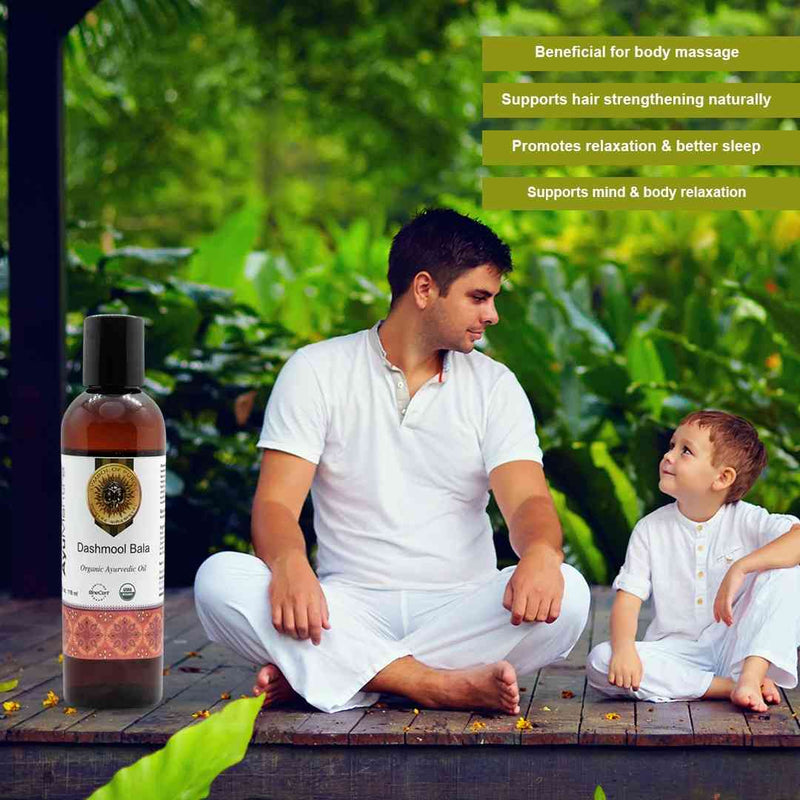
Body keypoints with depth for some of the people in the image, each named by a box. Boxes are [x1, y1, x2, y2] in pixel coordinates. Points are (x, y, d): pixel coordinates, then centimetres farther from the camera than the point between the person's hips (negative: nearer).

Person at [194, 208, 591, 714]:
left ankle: (317, 674, -27)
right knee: (220, 579, -28)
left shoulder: (494, 385, 8)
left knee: (565, 594, -30)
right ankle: (441, 685, -34)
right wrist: (289, 565, -30)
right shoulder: (317, 371, 4)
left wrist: (541, 553, -31)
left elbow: (528, 500, -5)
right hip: (348, 609, -1)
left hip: (459, 611, 1)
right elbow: (276, 503, -5)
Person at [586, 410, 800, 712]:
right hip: (677, 652, 2)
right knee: (599, 662, -27)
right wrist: (624, 648, -24)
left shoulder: (746, 520, -4)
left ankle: (750, 675, -29)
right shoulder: (650, 530, 4)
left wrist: (741, 567, -32)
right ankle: (730, 687, -28)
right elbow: (628, 596, -3)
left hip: (736, 648, -2)